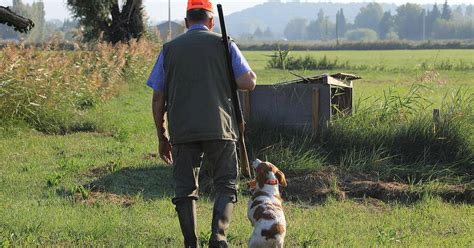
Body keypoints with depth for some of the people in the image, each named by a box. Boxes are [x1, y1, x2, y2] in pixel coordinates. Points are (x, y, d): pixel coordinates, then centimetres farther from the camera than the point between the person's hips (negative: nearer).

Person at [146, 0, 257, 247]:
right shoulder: (223, 44, 5)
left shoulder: (169, 49, 10)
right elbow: (248, 83, -3)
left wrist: (162, 138, 16)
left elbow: (158, 99, 8)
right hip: (219, 128, -1)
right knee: (226, 185, 8)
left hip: (182, 131, 1)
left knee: (184, 189, 10)